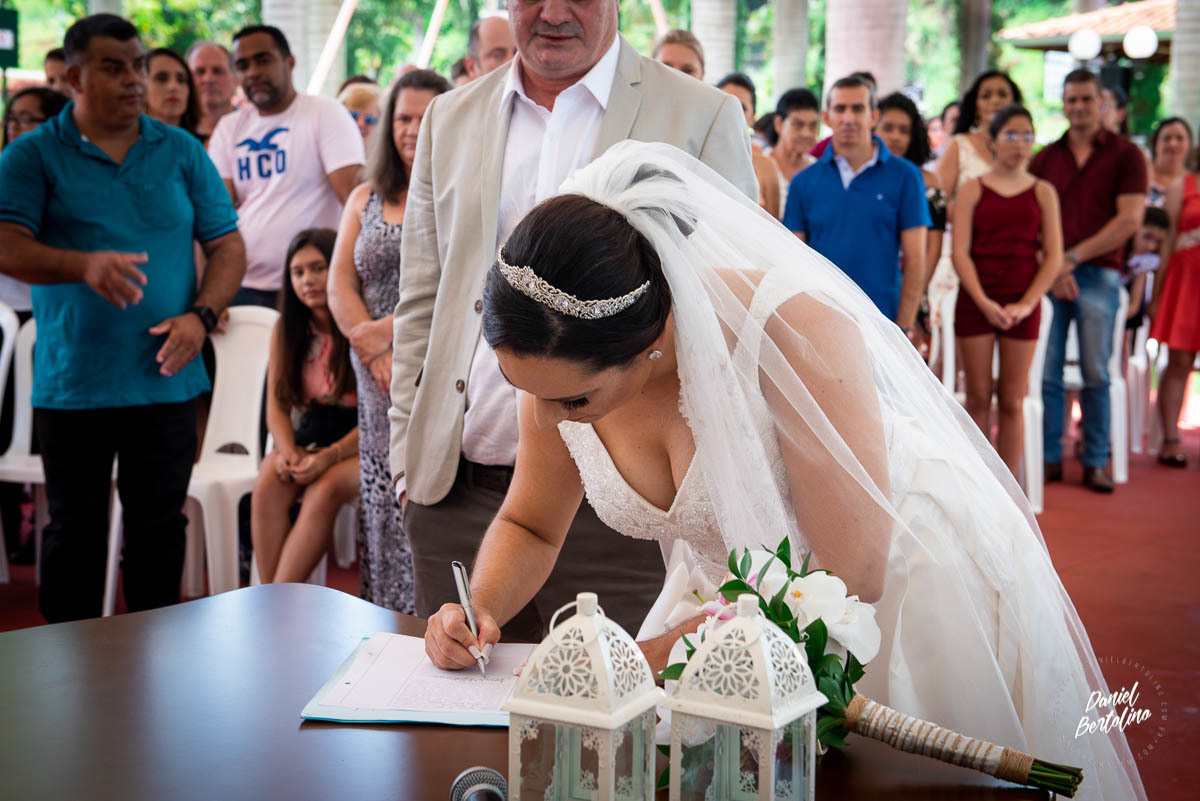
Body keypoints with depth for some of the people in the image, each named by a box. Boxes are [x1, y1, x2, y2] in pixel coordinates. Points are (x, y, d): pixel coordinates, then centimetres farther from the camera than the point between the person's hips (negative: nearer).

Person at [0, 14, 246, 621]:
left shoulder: (182, 152, 9)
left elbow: (228, 247, 9)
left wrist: (201, 316, -9)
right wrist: (84, 265, -31)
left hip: (166, 379, 2)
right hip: (72, 383, -2)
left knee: (159, 527, 9)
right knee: (75, 531, 7)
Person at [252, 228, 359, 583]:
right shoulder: (286, 328, 6)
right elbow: (277, 407, 6)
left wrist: (330, 456, -26)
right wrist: (288, 451, -15)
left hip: (361, 443, -4)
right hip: (314, 433, 5)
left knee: (325, 490, -33)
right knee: (268, 482, -26)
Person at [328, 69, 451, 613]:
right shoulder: (365, 200, 15)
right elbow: (339, 286, 8)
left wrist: (391, 329, -13)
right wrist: (376, 357, -7)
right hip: (382, 383, 4)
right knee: (384, 506, 3)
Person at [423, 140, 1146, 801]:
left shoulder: (793, 329, -38)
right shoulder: (563, 361, -19)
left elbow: (850, 573, -32)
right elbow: (531, 526, -1)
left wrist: (651, 657, -32)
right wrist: (481, 610, -23)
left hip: (911, 577, -5)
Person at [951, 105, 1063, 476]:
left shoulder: (1043, 192, 6)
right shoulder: (973, 190, 3)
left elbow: (1054, 258, 2)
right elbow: (960, 253, -3)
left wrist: (1026, 303, -9)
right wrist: (983, 301, -13)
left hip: (1022, 303, 1)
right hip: (976, 302, -1)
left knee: (1012, 402, 3)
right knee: (978, 398, 2)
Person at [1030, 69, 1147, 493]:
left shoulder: (1126, 154, 4)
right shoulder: (1044, 158, 12)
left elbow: (1129, 220, -5)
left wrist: (1073, 256, -10)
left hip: (1098, 274, -2)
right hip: (1047, 275, 2)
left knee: (1095, 374, 0)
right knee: (1046, 372, 0)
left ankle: (1095, 462, 9)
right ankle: (1049, 458, 9)